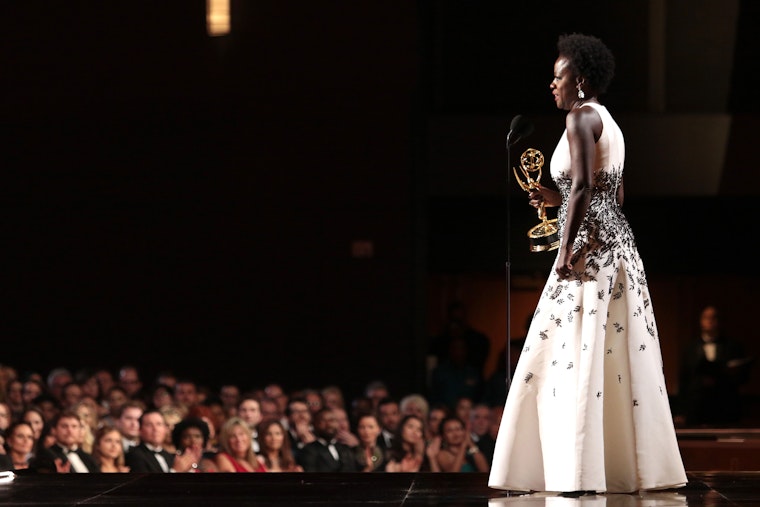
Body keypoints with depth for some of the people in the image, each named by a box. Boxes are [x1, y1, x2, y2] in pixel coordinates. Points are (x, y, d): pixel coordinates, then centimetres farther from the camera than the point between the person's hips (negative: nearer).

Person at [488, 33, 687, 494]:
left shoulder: (581, 117, -9)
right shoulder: (609, 123, 19)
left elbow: (583, 186, -21)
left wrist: (567, 249, -21)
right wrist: (558, 200, 21)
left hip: (590, 247, -10)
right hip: (619, 244, 10)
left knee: (574, 353, -10)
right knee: (622, 354, 8)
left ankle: (579, 469, -15)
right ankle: (632, 464, 9)